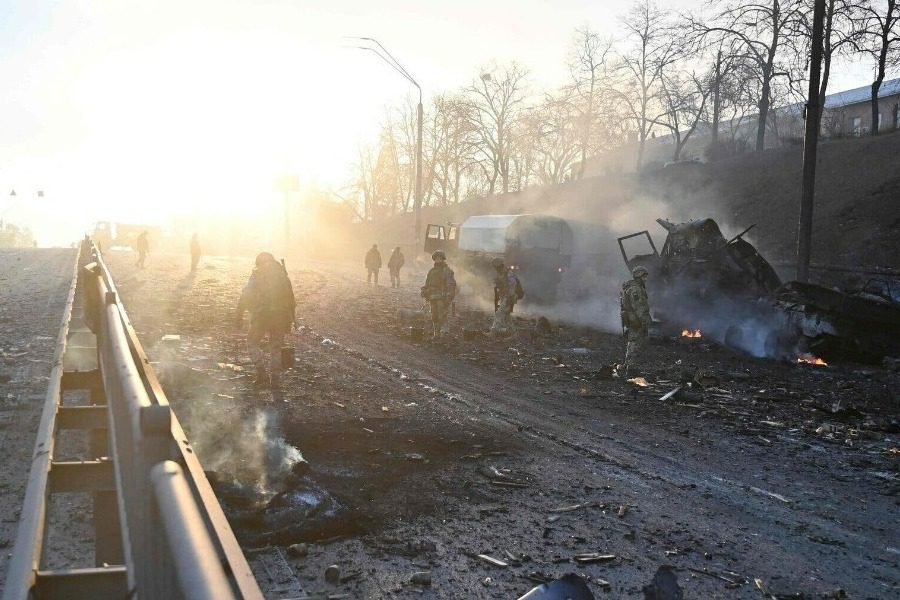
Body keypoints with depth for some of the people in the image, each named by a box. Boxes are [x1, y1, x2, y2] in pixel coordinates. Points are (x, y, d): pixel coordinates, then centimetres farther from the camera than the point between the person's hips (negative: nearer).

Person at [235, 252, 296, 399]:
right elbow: (290, 300, 15)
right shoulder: (283, 276, 14)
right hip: (280, 317, 4)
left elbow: (245, 296, -8)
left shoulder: (257, 276, 2)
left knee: (253, 342, 15)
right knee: (276, 349, 12)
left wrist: (239, 315, -4)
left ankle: (262, 373, -3)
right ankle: (275, 384, 12)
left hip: (261, 315, -3)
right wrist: (289, 320, 21)